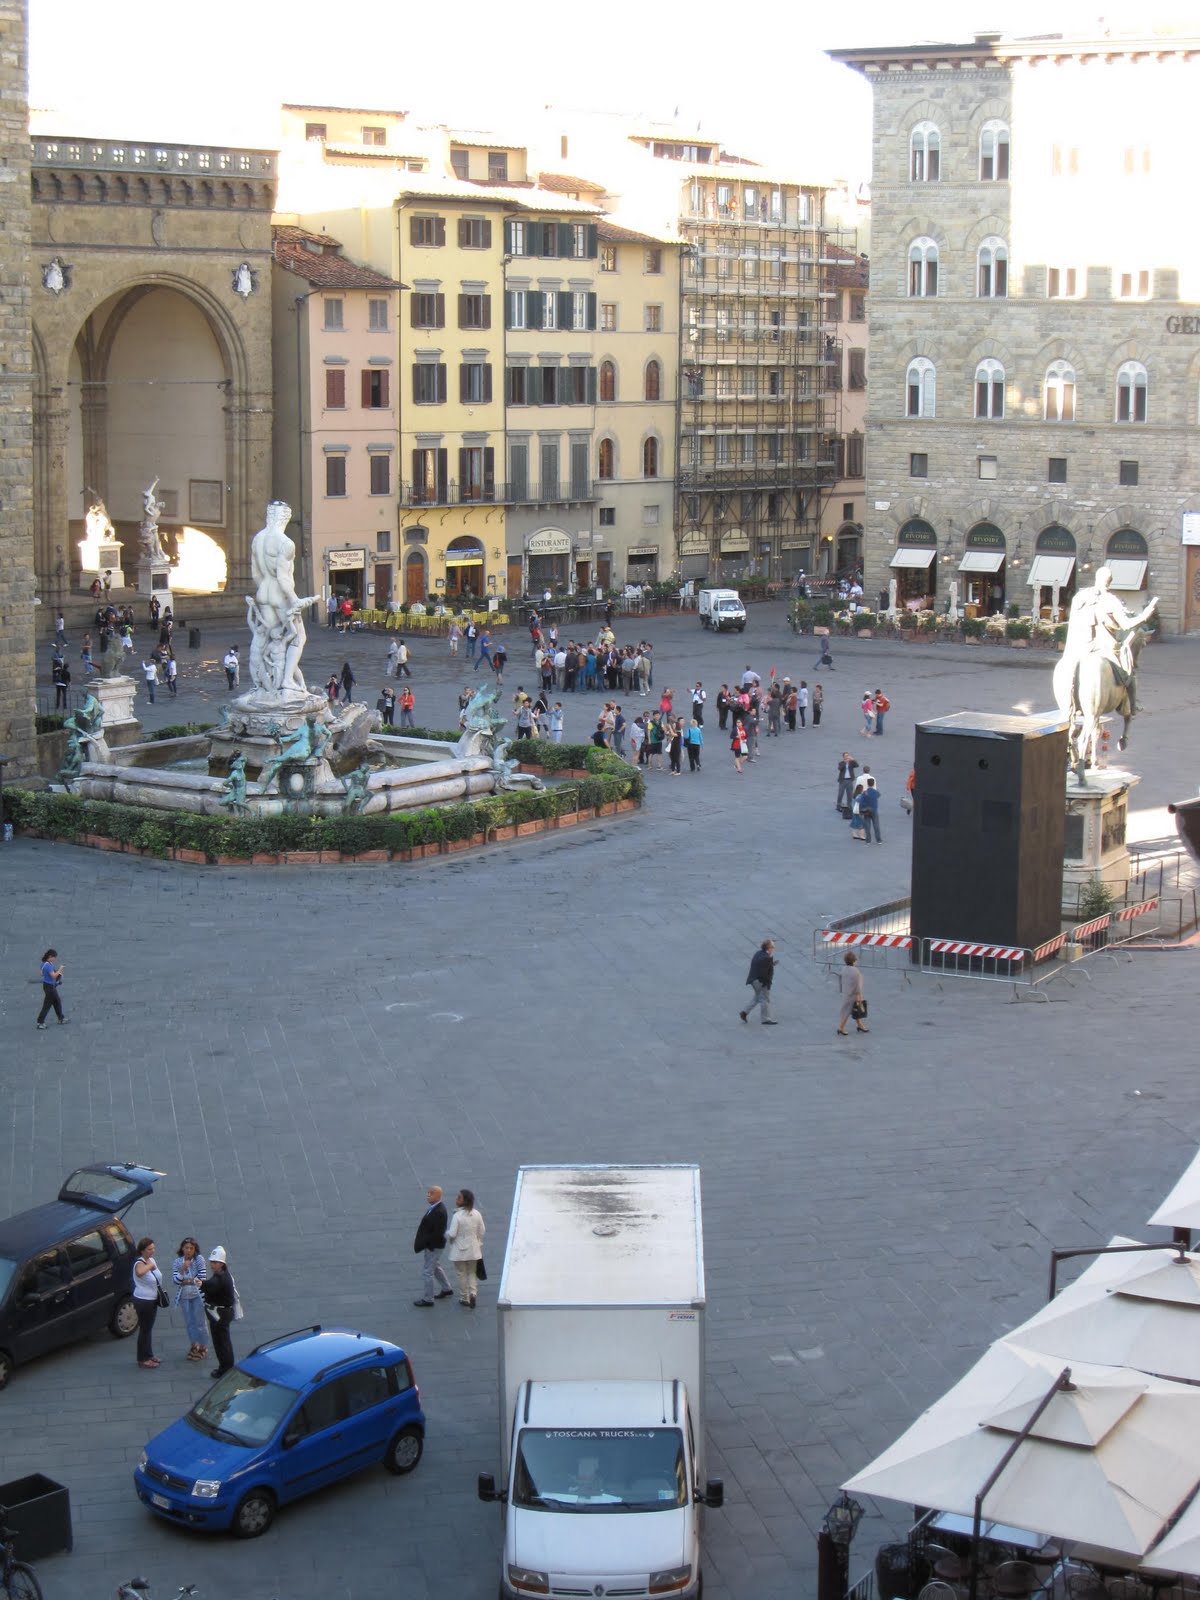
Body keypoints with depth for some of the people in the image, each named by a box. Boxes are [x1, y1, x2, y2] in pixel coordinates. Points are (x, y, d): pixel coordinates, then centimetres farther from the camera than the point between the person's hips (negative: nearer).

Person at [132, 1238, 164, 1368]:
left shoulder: (152, 1260, 4)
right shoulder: (140, 1263, -23)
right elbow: (139, 1272, -49)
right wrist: (149, 1266, -35)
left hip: (153, 1299, 9)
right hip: (143, 1301, -9)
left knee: (149, 1328, 20)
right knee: (145, 1329, 0)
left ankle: (149, 1355, 33)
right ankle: (143, 1359, 9)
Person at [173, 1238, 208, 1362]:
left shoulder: (199, 1259, -11)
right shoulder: (178, 1261, -2)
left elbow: (202, 1279, -15)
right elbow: (176, 1281, -9)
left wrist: (186, 1281, -11)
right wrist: (183, 1269, -22)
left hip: (197, 1295, -3)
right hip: (184, 1296, 4)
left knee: (200, 1323, 2)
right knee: (189, 1323, 14)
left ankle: (203, 1347, 18)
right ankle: (194, 1345, 32)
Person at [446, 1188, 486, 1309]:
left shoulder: (457, 1216, -22)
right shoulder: (476, 1214, -5)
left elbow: (452, 1234, -21)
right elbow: (482, 1231, 3)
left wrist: (446, 1233, 1)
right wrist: (479, 1244, 16)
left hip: (460, 1250, -4)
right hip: (473, 1249, 4)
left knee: (462, 1274, 11)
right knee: (471, 1273, 17)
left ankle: (464, 1298, 20)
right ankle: (472, 1293, -2)